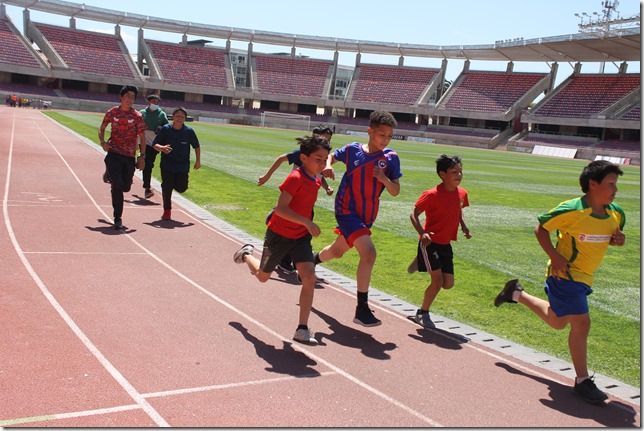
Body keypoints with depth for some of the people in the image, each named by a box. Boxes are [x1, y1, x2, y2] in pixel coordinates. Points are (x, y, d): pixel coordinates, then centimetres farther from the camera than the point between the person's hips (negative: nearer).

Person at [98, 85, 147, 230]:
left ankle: (110, 175, 43)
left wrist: (142, 156, -3)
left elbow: (142, 137, 3)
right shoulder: (112, 112, 1)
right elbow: (102, 128, 15)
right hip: (113, 153, -1)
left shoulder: (137, 116, -1)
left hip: (129, 156, 1)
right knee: (117, 185, -11)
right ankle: (117, 218, 0)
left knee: (125, 187, 8)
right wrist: (102, 142, -4)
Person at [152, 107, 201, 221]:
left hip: (183, 165, 1)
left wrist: (198, 161, 6)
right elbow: (155, 145, -5)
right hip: (167, 164, -1)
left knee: (181, 188, -1)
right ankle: (167, 211, 14)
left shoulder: (189, 131, -5)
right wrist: (162, 148, -27)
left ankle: (175, 183, 37)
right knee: (167, 187, -3)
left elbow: (196, 146, 8)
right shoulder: (165, 129, -7)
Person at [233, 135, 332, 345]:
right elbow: (280, 208, -32)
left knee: (309, 277, -13)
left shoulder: (316, 181, 0)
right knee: (262, 276, 16)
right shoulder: (295, 178, -24)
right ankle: (246, 254, 49)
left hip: (301, 237, 6)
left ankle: (302, 329, -8)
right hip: (278, 235, -6)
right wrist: (306, 222, -37)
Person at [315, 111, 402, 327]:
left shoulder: (391, 157, -4)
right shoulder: (353, 150, -7)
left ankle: (311, 262, 59)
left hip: (367, 215, 5)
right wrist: (328, 165, -9)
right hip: (347, 210, -5)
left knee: (337, 251, 25)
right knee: (368, 253, -24)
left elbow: (395, 192, -3)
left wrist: (383, 178, -22)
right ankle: (362, 309, -16)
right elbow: (332, 156, 13)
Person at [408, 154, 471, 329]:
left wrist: (464, 227, 2)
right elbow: (414, 214, -15)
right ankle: (423, 313, 10)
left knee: (448, 284, 6)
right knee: (438, 281, -10)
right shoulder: (432, 195, -18)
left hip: (446, 244, 7)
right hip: (430, 243, -7)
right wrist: (422, 233, -31)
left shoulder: (462, 193, 1)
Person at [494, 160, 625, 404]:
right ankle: (582, 381, 1)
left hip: (584, 278, 8)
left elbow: (616, 231, 18)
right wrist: (554, 256, -22)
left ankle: (516, 294, 42)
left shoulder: (616, 213, -2)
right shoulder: (572, 210, -21)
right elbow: (541, 228, -11)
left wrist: (619, 239, -7)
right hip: (565, 273, -8)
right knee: (581, 323, -14)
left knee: (557, 322, 21)